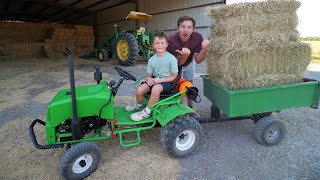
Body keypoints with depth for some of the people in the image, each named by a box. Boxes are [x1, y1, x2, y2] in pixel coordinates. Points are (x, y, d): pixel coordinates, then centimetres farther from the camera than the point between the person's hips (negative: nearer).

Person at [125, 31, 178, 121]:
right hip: (154, 79, 5)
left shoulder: (172, 59, -12)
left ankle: (147, 112, -14)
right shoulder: (152, 60, 1)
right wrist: (148, 79, -19)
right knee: (139, 90, -20)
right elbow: (148, 75, 6)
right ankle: (139, 106, 17)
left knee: (156, 88, -37)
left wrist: (160, 80, -19)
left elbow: (174, 76, -9)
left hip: (167, 81, -4)